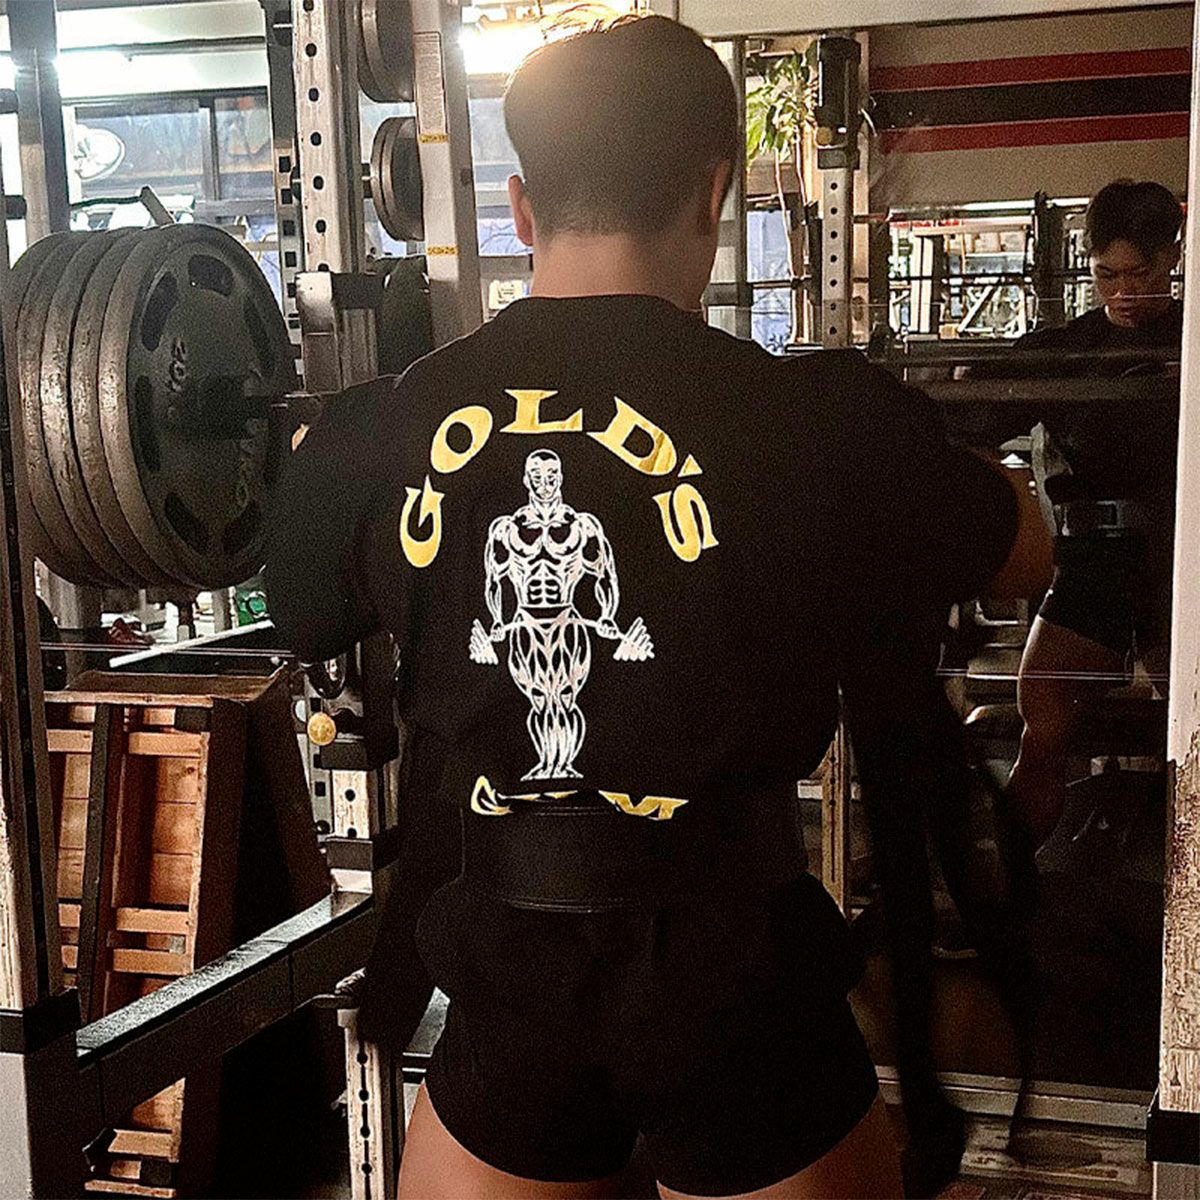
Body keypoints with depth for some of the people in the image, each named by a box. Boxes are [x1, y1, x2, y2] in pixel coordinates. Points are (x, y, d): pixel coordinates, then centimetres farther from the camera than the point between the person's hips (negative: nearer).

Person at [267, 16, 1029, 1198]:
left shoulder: (379, 434, -6)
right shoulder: (824, 423, -14)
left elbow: (307, 621, 14)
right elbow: (1022, 554, 4)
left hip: (508, 984, 3)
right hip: (735, 983, -2)